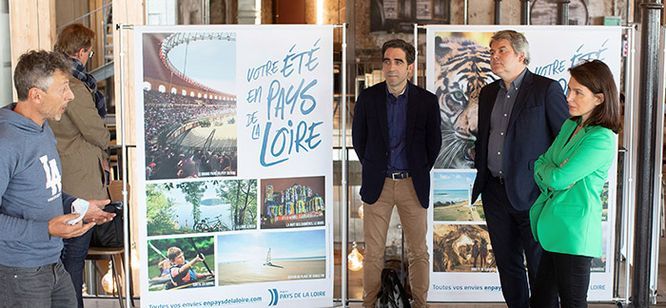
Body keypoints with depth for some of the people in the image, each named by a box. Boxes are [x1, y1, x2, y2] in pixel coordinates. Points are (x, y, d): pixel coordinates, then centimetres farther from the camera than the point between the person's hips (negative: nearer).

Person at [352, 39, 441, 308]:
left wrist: (420, 172, 9)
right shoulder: (368, 98, -1)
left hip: (413, 185, 0)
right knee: (373, 253, 5)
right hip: (377, 184, 0)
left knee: (418, 253, 7)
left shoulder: (426, 101, -3)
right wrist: (371, 168, 10)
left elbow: (434, 143, 8)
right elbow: (359, 139, 10)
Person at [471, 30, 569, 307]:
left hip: (531, 192, -6)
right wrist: (481, 168, 13)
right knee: (507, 263, 15)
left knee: (540, 267, 3)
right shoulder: (488, 93, 13)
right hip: (495, 191, 6)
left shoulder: (547, 89, -7)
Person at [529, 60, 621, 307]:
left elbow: (558, 178, -20)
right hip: (553, 229, 8)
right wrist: (549, 175, -7)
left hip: (573, 233, -8)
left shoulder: (602, 139, -16)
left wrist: (544, 169, 1)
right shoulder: (570, 126, 12)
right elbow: (542, 164, 15)